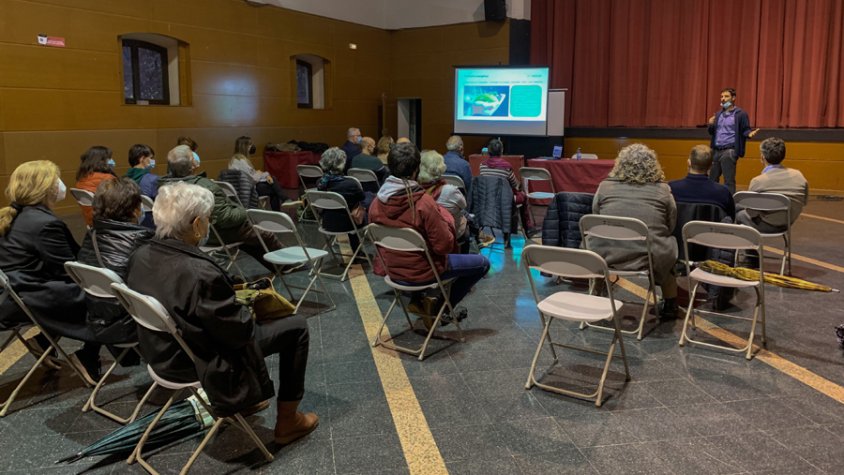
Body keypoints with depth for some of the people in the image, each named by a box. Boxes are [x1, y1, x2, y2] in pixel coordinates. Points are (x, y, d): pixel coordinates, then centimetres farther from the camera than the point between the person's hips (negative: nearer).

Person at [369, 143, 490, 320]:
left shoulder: (376, 203, -9)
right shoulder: (424, 203, -27)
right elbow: (445, 246, -22)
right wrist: (446, 220, -7)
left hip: (393, 270, 7)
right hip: (422, 272, -7)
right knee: (483, 263, 12)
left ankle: (420, 300, 25)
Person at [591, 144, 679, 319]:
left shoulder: (605, 186, 3)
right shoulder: (662, 189, 1)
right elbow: (670, 227, 9)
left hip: (606, 254, 1)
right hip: (648, 257, -1)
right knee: (668, 246, 30)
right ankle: (670, 306, 37)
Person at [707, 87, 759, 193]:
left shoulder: (740, 114, -3)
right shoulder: (718, 114, 16)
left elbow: (745, 130, -1)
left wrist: (749, 134, -23)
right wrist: (711, 124, -2)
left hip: (729, 151, -7)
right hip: (716, 150, 7)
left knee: (729, 180, -5)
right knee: (712, 179, 12)